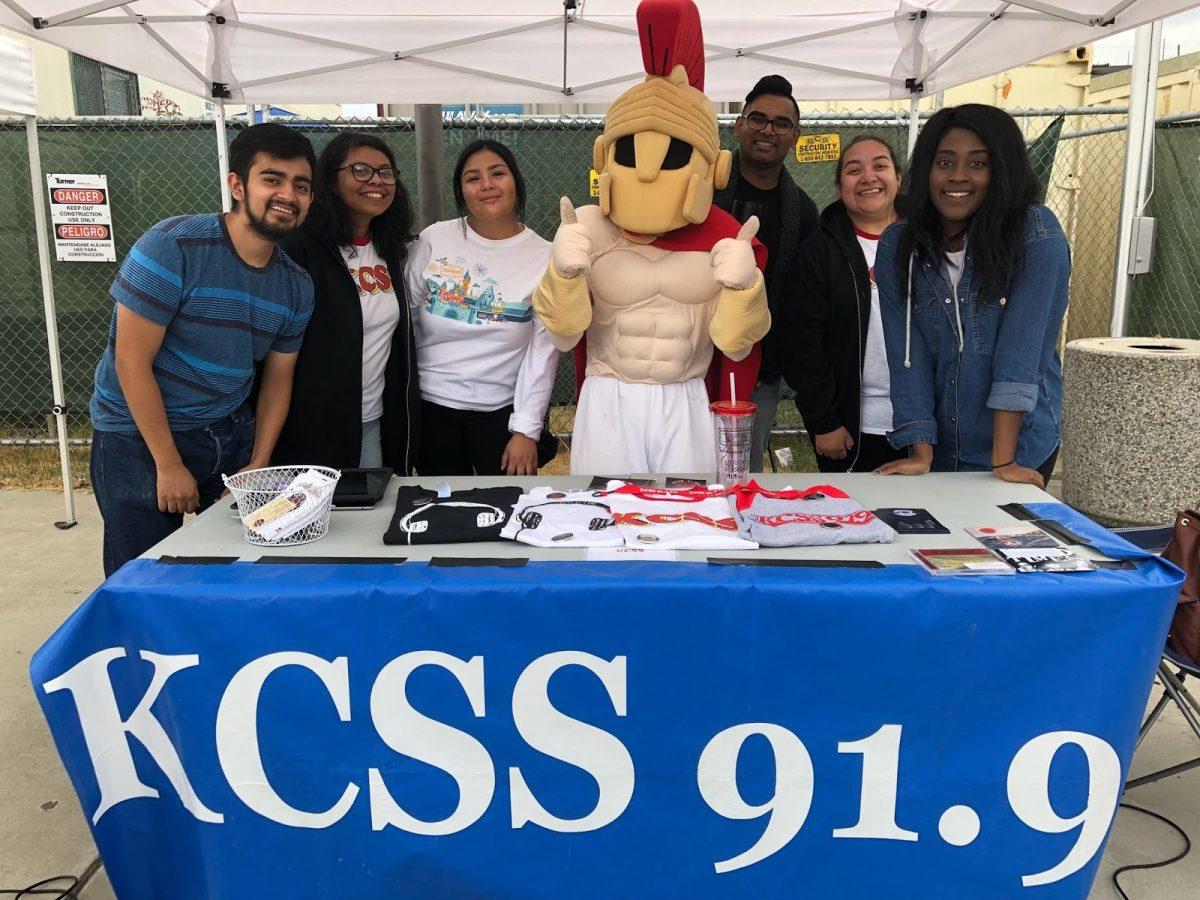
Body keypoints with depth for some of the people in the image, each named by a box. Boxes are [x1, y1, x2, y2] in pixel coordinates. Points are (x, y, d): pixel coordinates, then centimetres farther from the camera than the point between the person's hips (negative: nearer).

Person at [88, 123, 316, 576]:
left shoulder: (297, 285, 0)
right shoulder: (172, 245, -18)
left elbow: (278, 379, 7)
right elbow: (132, 361, -18)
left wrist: (259, 466, -2)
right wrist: (169, 465, -16)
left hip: (230, 435, 5)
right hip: (139, 439, -5)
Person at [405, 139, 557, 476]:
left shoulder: (544, 257, -4)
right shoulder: (433, 240, -3)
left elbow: (542, 350, -5)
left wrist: (527, 430, -9)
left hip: (502, 410, -1)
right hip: (431, 406, 1)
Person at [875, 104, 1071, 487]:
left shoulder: (1037, 234, -14)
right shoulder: (897, 248, -4)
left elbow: (1022, 347, -21)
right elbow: (907, 356, -9)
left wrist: (1003, 460, -24)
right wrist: (921, 455, -15)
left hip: (1020, 451, -3)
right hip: (939, 451, 3)